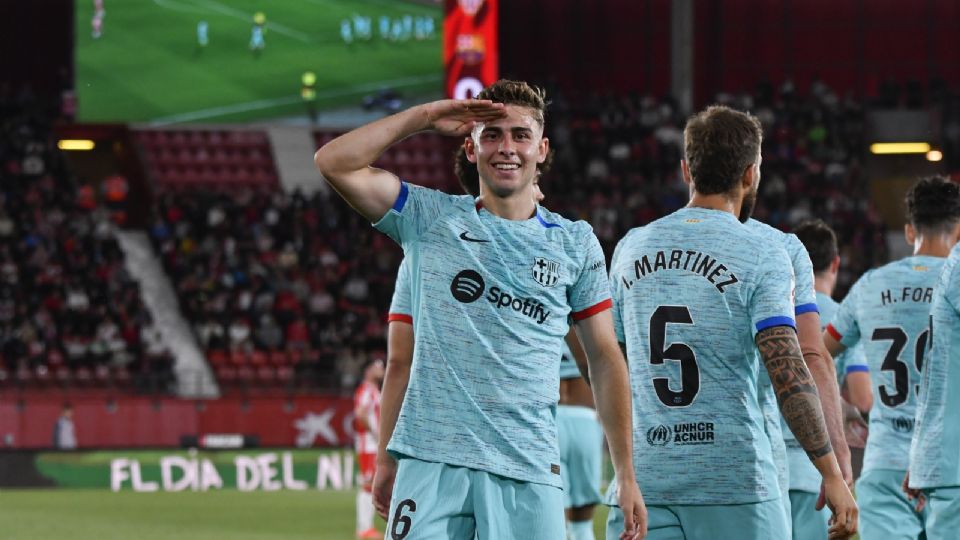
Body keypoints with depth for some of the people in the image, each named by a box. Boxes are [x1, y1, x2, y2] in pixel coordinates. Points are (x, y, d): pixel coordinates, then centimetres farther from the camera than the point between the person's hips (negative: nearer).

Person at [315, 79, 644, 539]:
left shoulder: (575, 243, 11)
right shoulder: (431, 220, 9)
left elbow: (605, 359, 12)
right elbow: (334, 163, -1)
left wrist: (627, 477, 7)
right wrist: (426, 116, -2)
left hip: (528, 467, 1)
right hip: (430, 460, -1)